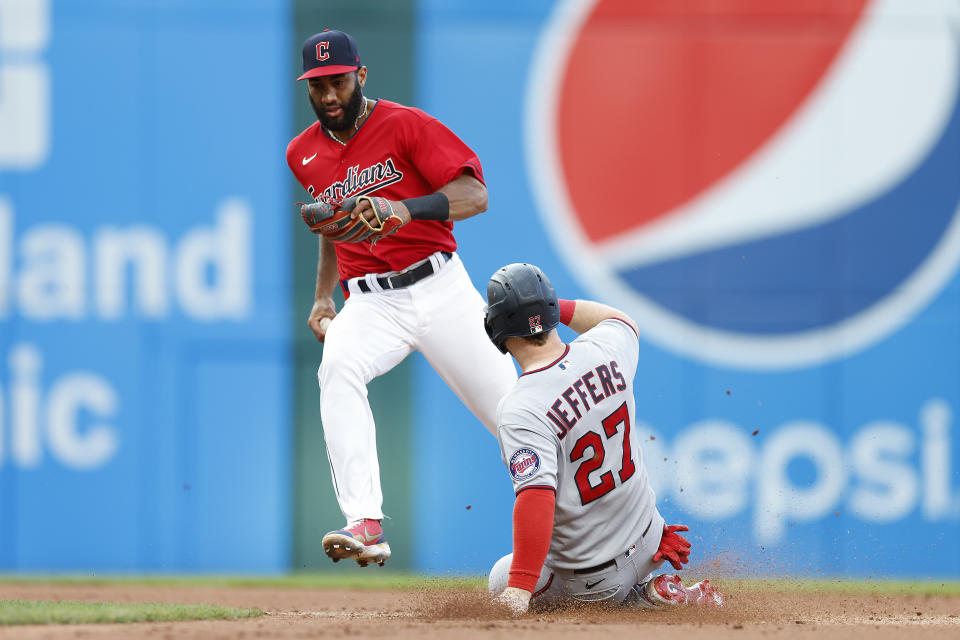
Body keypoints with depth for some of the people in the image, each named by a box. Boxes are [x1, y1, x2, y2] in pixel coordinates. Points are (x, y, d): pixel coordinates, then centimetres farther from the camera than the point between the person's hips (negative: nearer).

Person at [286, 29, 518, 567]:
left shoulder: (405, 125, -5)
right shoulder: (304, 154, 13)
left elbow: (475, 195, -14)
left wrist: (405, 209, -29)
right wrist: (323, 297, 22)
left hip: (439, 287, -3)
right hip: (370, 303, 3)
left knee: (509, 410, -7)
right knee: (338, 368, -30)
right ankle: (366, 527, -40)